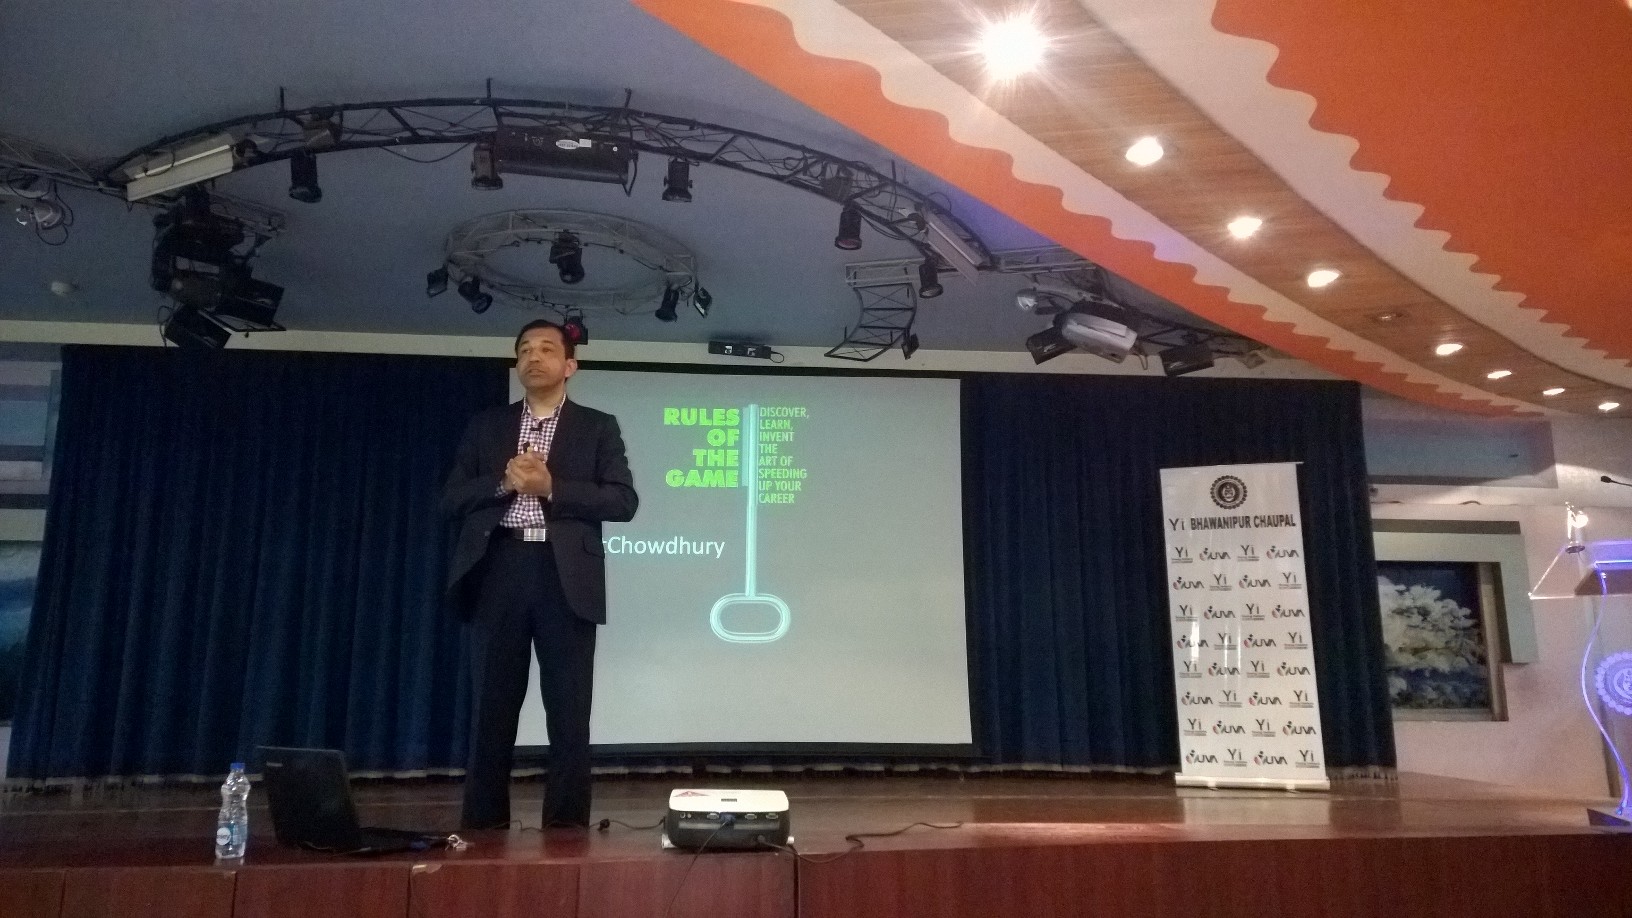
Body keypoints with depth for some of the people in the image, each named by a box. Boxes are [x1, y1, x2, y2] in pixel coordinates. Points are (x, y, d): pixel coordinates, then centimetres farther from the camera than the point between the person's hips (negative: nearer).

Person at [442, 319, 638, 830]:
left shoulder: (598, 428, 9)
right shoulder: (486, 427, 16)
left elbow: (623, 501, -2)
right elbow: (452, 500, 8)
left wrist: (552, 487, -11)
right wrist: (504, 482, -9)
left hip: (565, 577, -2)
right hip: (499, 573, 2)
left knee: (569, 714, 1)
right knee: (491, 709, 6)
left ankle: (567, 826, 10)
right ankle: (483, 825, 16)